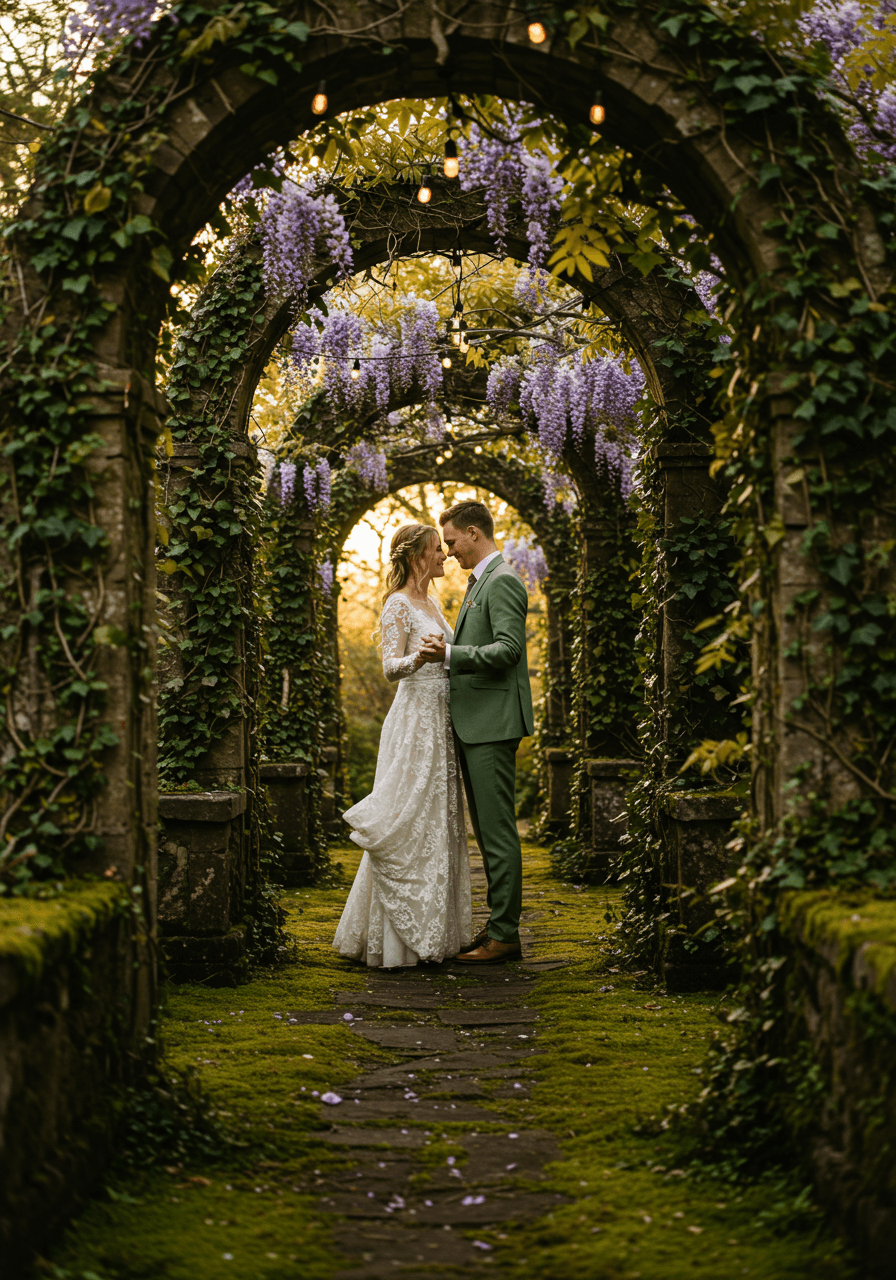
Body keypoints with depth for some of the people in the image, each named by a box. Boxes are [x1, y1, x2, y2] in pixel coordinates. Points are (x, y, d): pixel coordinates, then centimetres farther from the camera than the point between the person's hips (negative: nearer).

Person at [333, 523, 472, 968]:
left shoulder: (431, 604, 17)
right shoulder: (398, 605, -9)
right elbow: (391, 667, -19)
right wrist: (418, 656, -36)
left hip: (439, 725, 9)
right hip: (414, 724, -9)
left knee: (438, 826, 10)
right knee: (407, 829, -7)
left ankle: (428, 933, 15)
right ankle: (396, 941, -3)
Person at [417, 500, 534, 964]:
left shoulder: (502, 582, -12)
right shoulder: (479, 582, 20)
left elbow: (507, 648, -22)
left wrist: (451, 654, -23)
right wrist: (445, 653, 18)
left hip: (493, 723, -11)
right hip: (475, 724, 11)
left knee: (497, 830, -8)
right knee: (487, 830, 13)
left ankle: (504, 935, -4)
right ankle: (500, 926, 19)